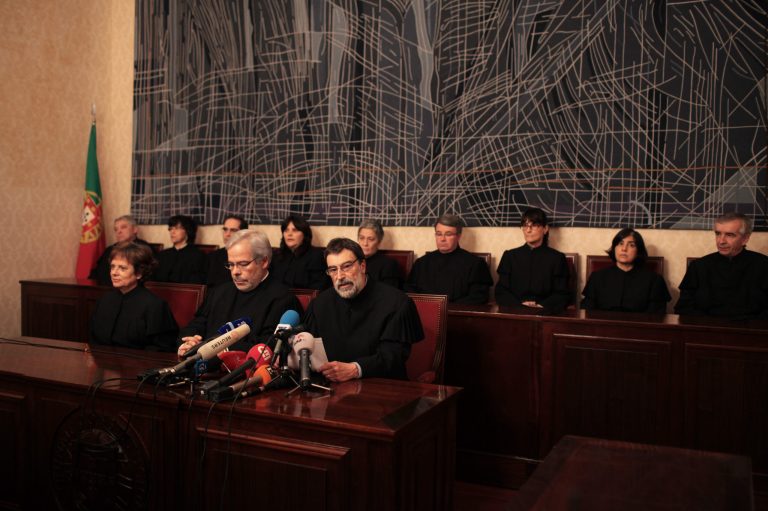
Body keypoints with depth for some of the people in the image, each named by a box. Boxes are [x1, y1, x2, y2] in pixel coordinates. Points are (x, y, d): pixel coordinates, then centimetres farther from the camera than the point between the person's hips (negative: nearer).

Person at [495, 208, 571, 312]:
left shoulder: (557, 258, 9)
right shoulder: (510, 256, 12)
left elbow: (562, 295, 3)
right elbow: (501, 291, 7)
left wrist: (542, 306, -14)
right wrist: (519, 305, -11)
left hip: (545, 312, -1)